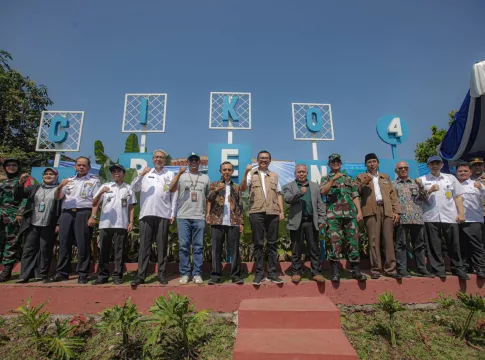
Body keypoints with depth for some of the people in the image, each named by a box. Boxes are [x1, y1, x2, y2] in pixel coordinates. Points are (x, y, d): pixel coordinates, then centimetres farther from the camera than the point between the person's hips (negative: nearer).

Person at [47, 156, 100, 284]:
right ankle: (62, 272, 16)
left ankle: (83, 274, 2)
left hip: (84, 213, -5)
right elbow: (57, 197, 19)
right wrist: (60, 186, -2)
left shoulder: (94, 180, 6)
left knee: (83, 244, -4)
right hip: (66, 213, 5)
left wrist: (93, 216, -14)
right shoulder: (68, 181, 21)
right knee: (64, 243, 6)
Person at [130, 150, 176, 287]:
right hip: (146, 214, 1)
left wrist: (173, 213, 1)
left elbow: (174, 195, 7)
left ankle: (162, 275, 12)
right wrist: (141, 175, -10)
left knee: (162, 246, 4)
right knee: (144, 245, 2)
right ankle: (141, 275, 8)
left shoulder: (170, 175, 11)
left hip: (164, 215, -1)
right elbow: (134, 188, 6)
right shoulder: (146, 174, 15)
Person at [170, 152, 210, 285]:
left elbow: (208, 197, 14)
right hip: (183, 216, 0)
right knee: (183, 246, 2)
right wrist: (179, 173, -14)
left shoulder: (205, 178, 13)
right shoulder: (181, 176, 9)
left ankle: (197, 274, 11)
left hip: (199, 217, 1)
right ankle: (184, 274, 12)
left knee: (198, 246, 3)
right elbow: (171, 190, -7)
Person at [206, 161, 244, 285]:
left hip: (233, 222, 1)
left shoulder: (237, 187, 14)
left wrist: (241, 222, 2)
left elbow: (240, 206, 10)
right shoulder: (214, 185, 11)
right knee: (216, 249, 2)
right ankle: (215, 275, 10)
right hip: (217, 221, 0)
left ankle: (236, 275, 9)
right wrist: (216, 190, -23)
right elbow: (209, 199, -5)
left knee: (234, 249, 2)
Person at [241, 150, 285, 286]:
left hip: (273, 212, 3)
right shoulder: (252, 173, 9)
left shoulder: (274, 175, 18)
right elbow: (243, 188, -5)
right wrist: (246, 173, -18)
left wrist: (282, 210, 7)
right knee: (258, 244, 2)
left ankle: (272, 272, 15)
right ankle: (259, 273, 11)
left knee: (272, 243, 5)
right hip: (256, 212, -2)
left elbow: (278, 194, 17)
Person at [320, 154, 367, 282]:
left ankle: (356, 271, 10)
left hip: (350, 213, 2)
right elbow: (323, 191, -8)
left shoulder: (349, 179, 20)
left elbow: (355, 196, 13)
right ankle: (335, 272, 3)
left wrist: (359, 211, 1)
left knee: (353, 241, 1)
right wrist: (333, 179, -16)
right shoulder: (326, 179, 12)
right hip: (334, 214, -2)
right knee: (335, 242, -4)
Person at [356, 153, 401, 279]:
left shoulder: (386, 177, 23)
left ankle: (390, 269, 6)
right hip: (372, 211, -3)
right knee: (374, 240, -5)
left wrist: (396, 211, 5)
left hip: (387, 210, 3)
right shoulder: (361, 177, 14)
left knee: (389, 240, 0)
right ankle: (376, 269, -1)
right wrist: (364, 184, -14)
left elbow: (392, 195, 15)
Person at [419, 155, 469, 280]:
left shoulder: (451, 178, 13)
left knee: (454, 244, 6)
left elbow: (458, 196, 10)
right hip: (431, 217, -2)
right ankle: (438, 269, 11)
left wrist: (461, 213, 3)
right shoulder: (422, 180, 6)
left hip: (450, 216, 2)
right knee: (434, 245, 2)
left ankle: (458, 268, 20)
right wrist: (429, 191, -11)